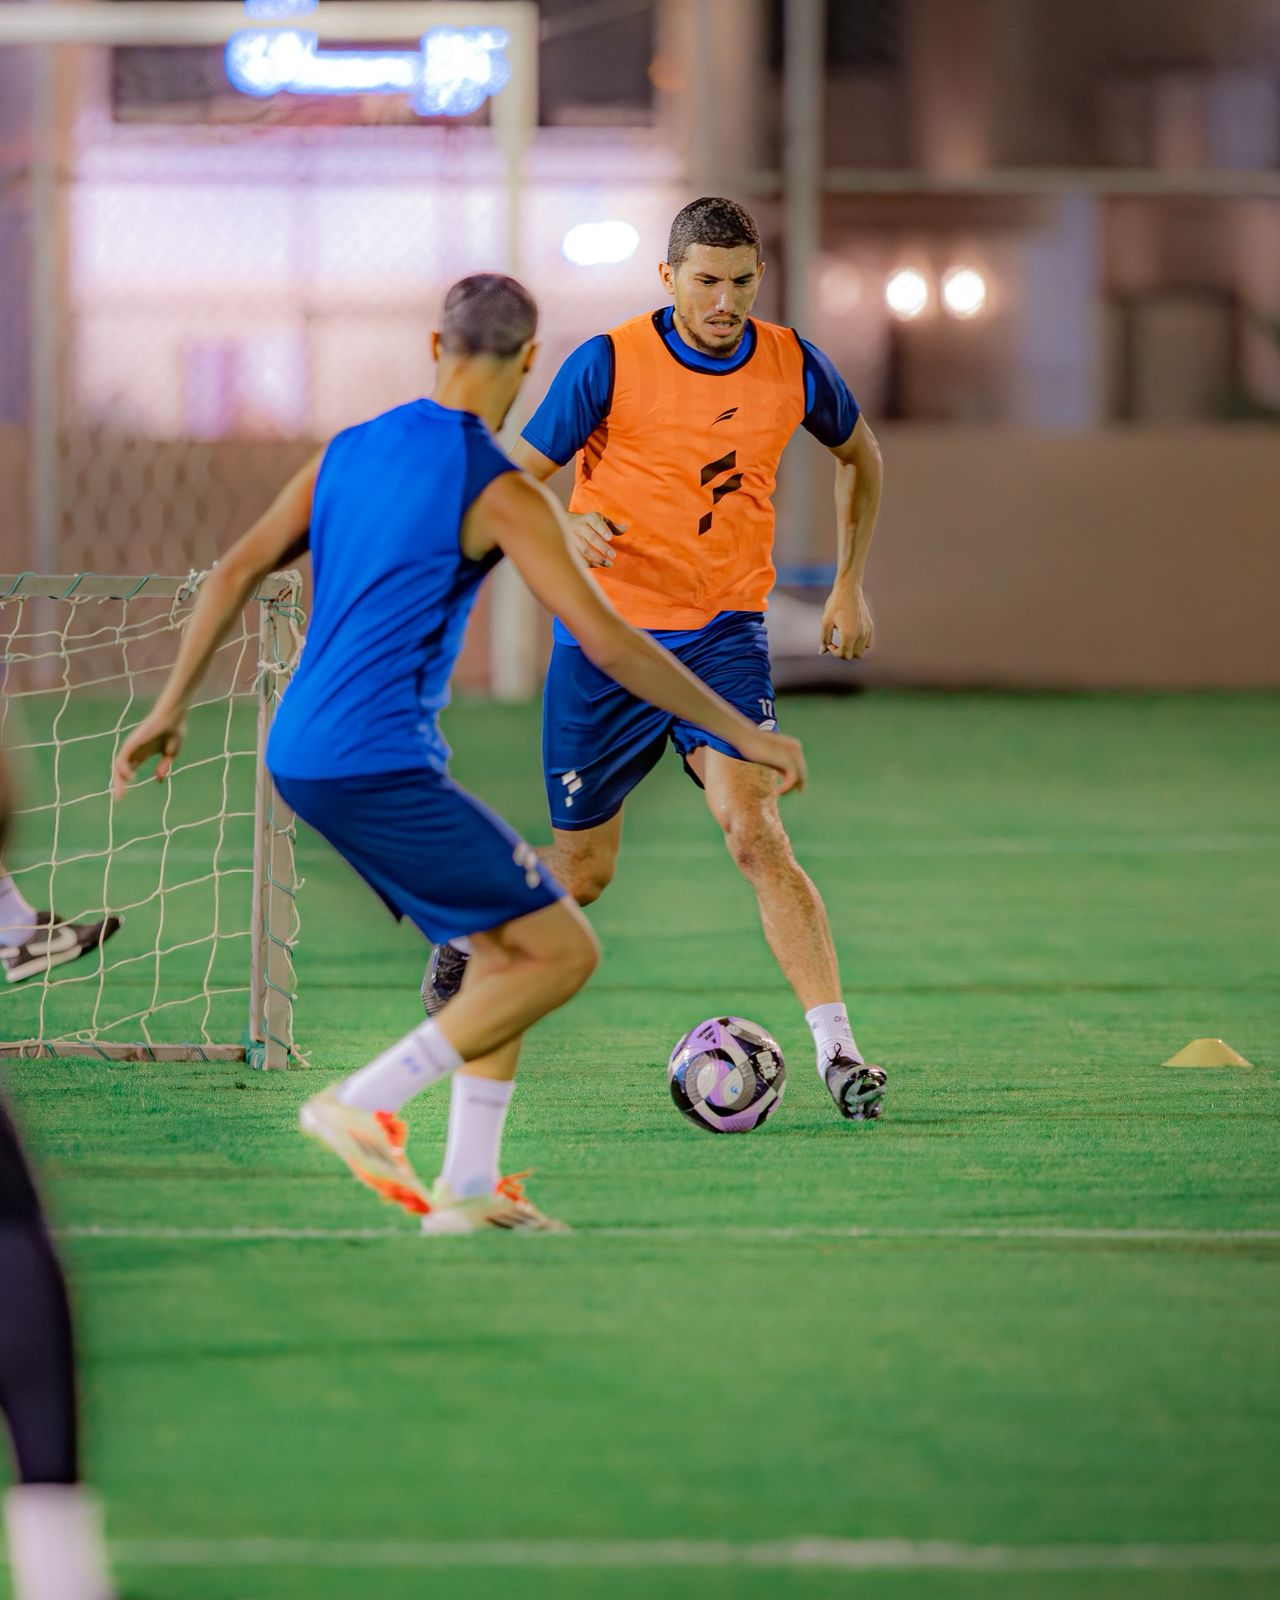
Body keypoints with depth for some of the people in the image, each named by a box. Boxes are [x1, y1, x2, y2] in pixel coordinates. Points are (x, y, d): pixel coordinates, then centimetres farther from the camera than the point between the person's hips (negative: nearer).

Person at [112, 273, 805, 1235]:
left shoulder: (350, 450, 11)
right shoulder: (499, 491, -11)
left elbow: (237, 571, 14)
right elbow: (609, 644, -14)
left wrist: (173, 707, 22)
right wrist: (744, 735, -7)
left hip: (302, 755, 9)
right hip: (377, 763, -9)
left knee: (506, 946, 15)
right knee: (562, 950, -5)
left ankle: (467, 1186, 11)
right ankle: (365, 1106, -7)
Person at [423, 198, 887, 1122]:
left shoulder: (792, 368, -1)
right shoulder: (610, 364, -10)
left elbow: (860, 455, 20)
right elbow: (518, 480, -5)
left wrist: (850, 586, 14)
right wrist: (564, 530, -28)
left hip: (723, 637, 1)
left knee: (755, 833, -21)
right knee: (583, 874, 7)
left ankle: (838, 1052, -25)